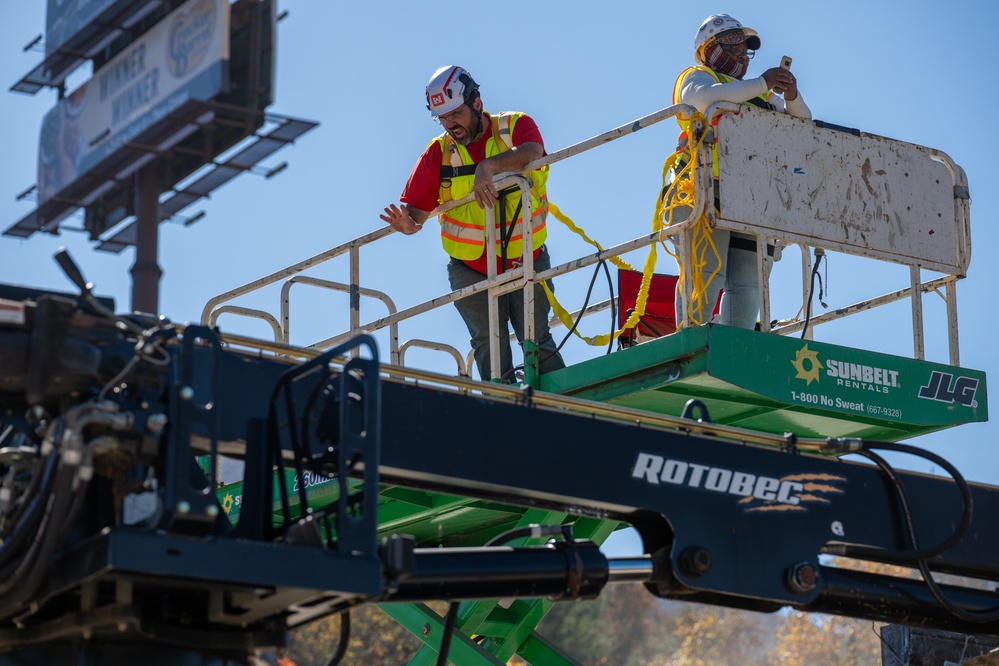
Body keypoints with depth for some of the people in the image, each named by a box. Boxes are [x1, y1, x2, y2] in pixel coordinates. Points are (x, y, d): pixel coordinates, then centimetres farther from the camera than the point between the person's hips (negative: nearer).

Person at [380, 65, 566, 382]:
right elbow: (416, 208, -4)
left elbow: (531, 152, -30)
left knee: (537, 342, 1)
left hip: (527, 261, -1)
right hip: (471, 269, 1)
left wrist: (486, 166, -45)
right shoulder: (438, 153, -1)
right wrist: (406, 223, -28)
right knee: (489, 345, -9)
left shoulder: (517, 126, -6)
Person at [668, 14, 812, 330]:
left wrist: (792, 98, 0)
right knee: (707, 271, -17)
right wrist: (761, 84, -13)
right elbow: (702, 98, -11)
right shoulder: (697, 77, 14)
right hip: (708, 187, -6)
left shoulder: (762, 96, 32)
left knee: (747, 282, -5)